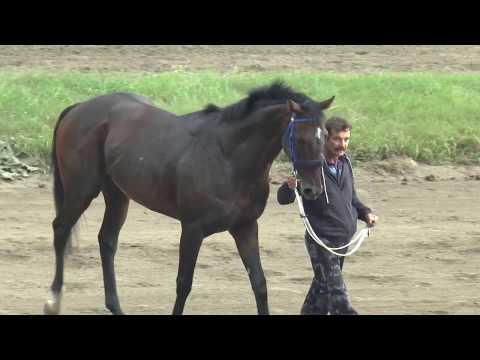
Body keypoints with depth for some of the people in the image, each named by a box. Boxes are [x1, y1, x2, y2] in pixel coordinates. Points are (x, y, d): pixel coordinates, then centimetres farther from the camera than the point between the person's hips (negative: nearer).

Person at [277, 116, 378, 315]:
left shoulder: (345, 164, 9)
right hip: (321, 241, -8)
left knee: (323, 287, 19)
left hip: (344, 240, 8)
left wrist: (365, 213, 7)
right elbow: (282, 199, -14)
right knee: (336, 291, -13)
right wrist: (290, 187, -36)